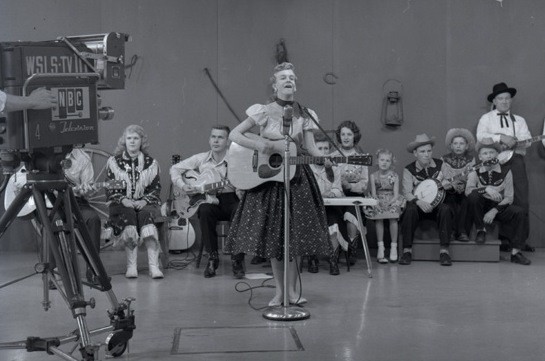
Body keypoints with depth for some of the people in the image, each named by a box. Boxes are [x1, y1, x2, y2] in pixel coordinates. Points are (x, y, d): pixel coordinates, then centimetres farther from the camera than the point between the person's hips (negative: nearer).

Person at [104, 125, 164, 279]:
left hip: (145, 204, 0)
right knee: (129, 215, -34)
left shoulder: (150, 162, 12)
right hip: (122, 205, 0)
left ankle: (153, 265, -42)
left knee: (145, 214, -33)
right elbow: (109, 190, 5)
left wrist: (145, 200, -12)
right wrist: (123, 199, -12)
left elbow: (156, 189, 7)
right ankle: (131, 265, -37)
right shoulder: (114, 162, 10)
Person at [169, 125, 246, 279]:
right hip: (209, 199, 2)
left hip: (231, 199, -2)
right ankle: (212, 257, -19)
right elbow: (175, 168, 16)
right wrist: (182, 185, 0)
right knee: (205, 210, -32)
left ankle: (237, 259, -19)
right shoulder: (201, 159, 7)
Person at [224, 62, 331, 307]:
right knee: (272, 236, 1)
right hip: (268, 178, -1)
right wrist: (258, 144, -20)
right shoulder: (263, 112, -3)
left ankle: (292, 289, 13)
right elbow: (234, 134, -5)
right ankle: (279, 290, 12)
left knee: (294, 234, 1)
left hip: (296, 178, 2)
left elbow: (311, 148, 1)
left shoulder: (304, 115, 3)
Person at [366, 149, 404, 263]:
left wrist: (390, 202, -19)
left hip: (392, 202, 0)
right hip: (378, 202, 0)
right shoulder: (374, 176, 6)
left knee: (393, 218, -27)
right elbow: (373, 194, 1)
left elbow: (396, 194, -2)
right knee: (379, 218, -27)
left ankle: (394, 247, -17)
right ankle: (380, 247, -19)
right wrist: (377, 201, -18)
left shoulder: (394, 176, 3)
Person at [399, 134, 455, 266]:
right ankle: (407, 250, -27)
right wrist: (419, 201, -32)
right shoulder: (409, 170, -3)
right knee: (410, 210, -33)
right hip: (418, 205, -1)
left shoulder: (441, 165, 2)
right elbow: (406, 192, -13)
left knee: (445, 209, -32)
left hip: (437, 203, 1)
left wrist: (450, 185, -20)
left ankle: (444, 250, -28)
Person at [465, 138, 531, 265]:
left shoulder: (506, 171, -2)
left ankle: (515, 251, -19)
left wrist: (494, 211, -21)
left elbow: (509, 197, -7)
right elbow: (468, 190, -22)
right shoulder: (475, 172, -4)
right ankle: (480, 230, -12)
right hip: (481, 208, -1)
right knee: (474, 195, -31)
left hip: (499, 207, 1)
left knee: (519, 212, -27)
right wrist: (486, 189, -38)